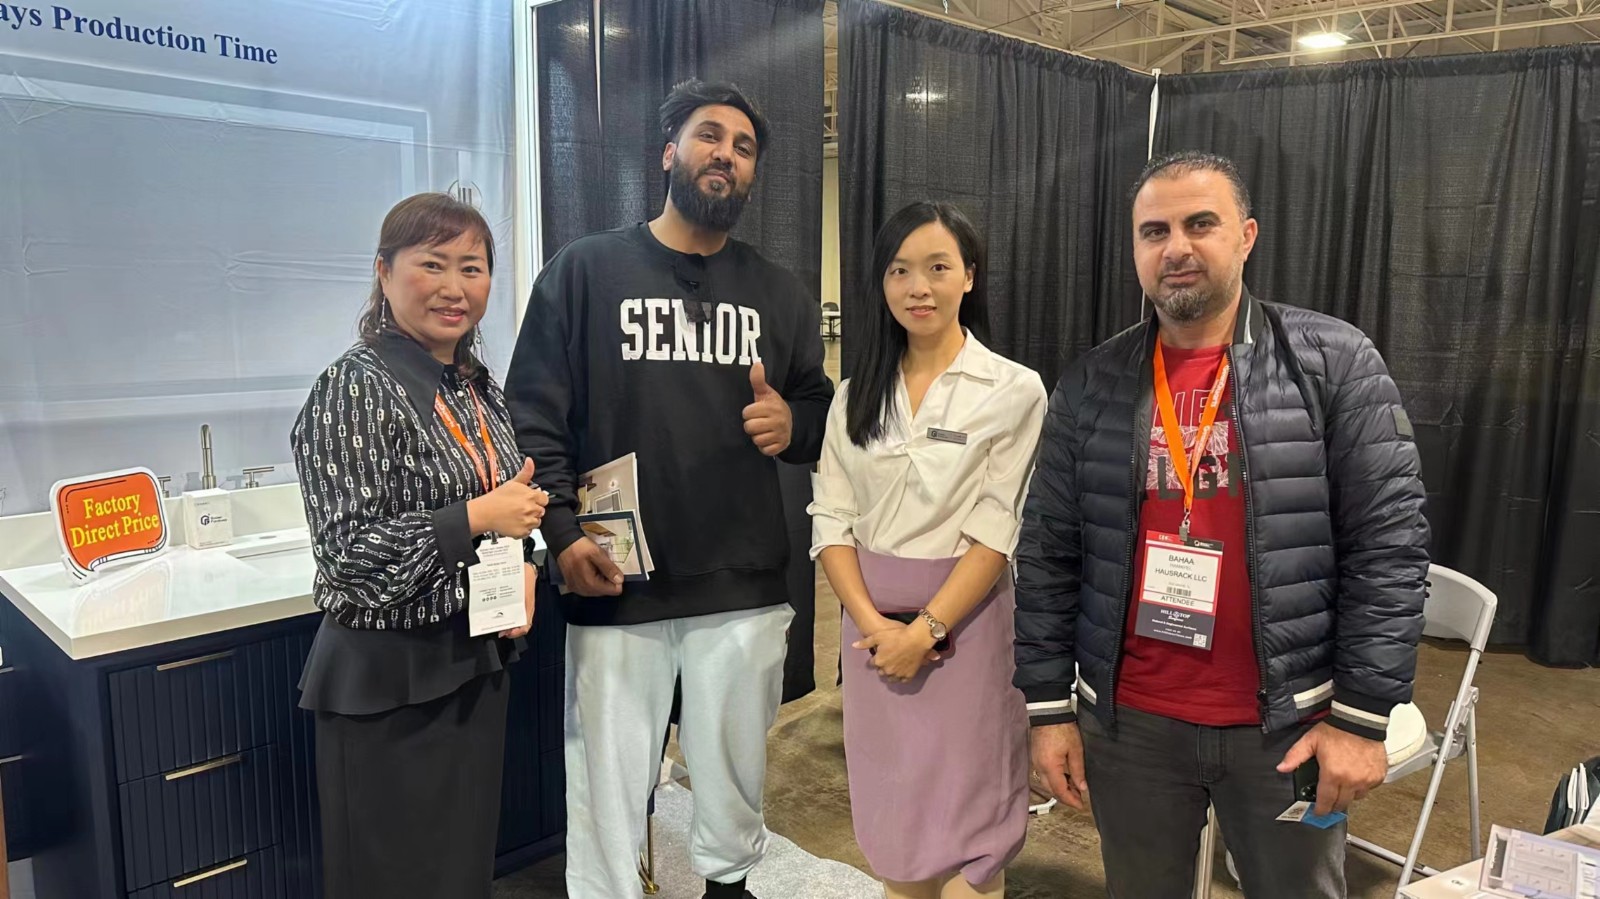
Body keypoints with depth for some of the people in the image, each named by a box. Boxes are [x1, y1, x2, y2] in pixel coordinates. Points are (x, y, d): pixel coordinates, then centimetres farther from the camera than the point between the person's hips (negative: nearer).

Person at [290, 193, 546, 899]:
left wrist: (524, 568, 0)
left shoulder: (477, 385, 7)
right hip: (389, 680, -7)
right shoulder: (355, 388, -16)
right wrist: (481, 516, -21)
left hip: (476, 664, 7)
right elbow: (348, 551, -21)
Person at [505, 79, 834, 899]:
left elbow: (821, 409, 16)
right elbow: (533, 415, -4)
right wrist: (562, 531, -16)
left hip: (744, 587, 3)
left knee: (734, 771, 19)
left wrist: (794, 424, -8)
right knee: (609, 782, 8)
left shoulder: (781, 295, 10)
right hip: (615, 587, -3)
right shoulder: (583, 271, -1)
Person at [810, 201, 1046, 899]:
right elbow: (831, 520, 3)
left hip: (965, 622, -3)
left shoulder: (1014, 390, -5)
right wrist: (873, 624, -10)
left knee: (963, 832, 4)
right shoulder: (856, 394, 7)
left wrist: (926, 629, -16)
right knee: (891, 817, 13)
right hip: (873, 625, 4)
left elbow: (998, 533, -10)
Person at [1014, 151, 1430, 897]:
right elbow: (1047, 555, 1)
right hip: (1128, 722, 2)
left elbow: (1389, 541, -7)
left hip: (1287, 722, -1)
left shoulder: (1334, 362, -6)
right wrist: (1048, 706, 0)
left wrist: (1364, 716, -9)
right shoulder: (1091, 385, -1)